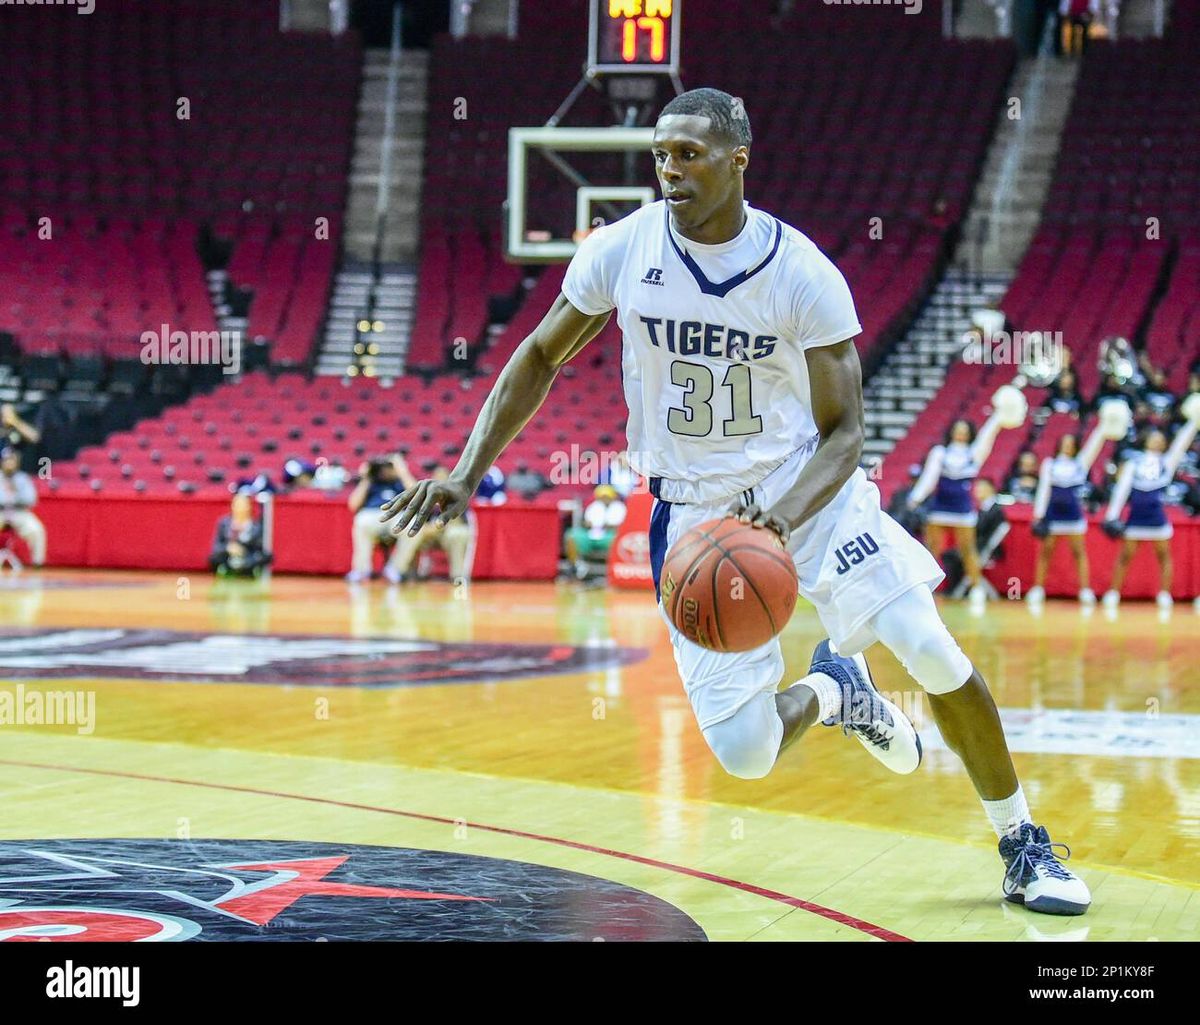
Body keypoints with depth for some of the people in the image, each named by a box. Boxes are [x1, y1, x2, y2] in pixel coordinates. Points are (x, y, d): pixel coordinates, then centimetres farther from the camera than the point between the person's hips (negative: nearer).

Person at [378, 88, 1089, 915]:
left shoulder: (803, 273, -16)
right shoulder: (622, 250, -10)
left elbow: (844, 432, -13)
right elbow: (539, 360, 5)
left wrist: (783, 519, -32)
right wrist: (468, 474, -3)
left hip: (805, 488, -1)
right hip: (694, 511, 1)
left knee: (936, 657, -13)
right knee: (745, 754, -9)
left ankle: (1025, 849, 10)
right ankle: (829, 692, 28)